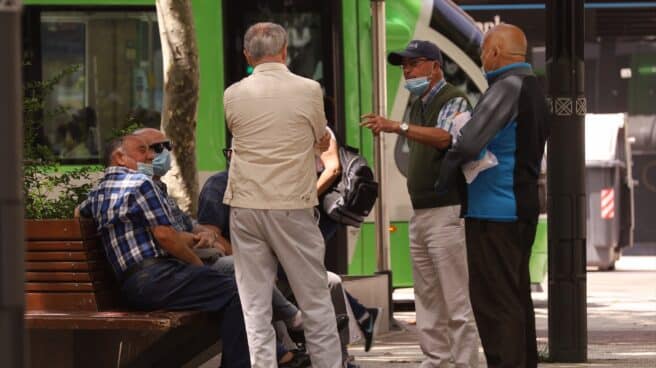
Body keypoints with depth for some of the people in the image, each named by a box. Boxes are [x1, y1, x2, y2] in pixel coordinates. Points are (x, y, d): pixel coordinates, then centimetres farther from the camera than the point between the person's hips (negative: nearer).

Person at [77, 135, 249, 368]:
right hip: (154, 277, -10)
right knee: (235, 293, -15)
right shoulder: (139, 183, -5)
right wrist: (197, 263, 3)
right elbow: (164, 234, -13)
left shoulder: (97, 193, 21)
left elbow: (80, 212, 43)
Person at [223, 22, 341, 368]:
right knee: (315, 300, 7)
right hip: (292, 207, -1)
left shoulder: (233, 95, 0)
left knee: (255, 304, 4)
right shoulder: (308, 90, -5)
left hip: (246, 207, 2)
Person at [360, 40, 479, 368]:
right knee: (427, 299, 9)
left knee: (456, 299, -10)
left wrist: (397, 127, -36)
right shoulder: (418, 105, 19)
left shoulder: (453, 101, -8)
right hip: (420, 213, 9)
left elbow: (444, 137, -28)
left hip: (446, 213, -9)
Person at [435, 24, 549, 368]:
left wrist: (444, 175, -9)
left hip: (493, 212, -10)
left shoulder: (507, 88, -15)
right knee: (517, 298, 16)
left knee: (494, 303, -8)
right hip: (523, 208, 10)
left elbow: (468, 144, -25)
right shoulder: (532, 88, 16)